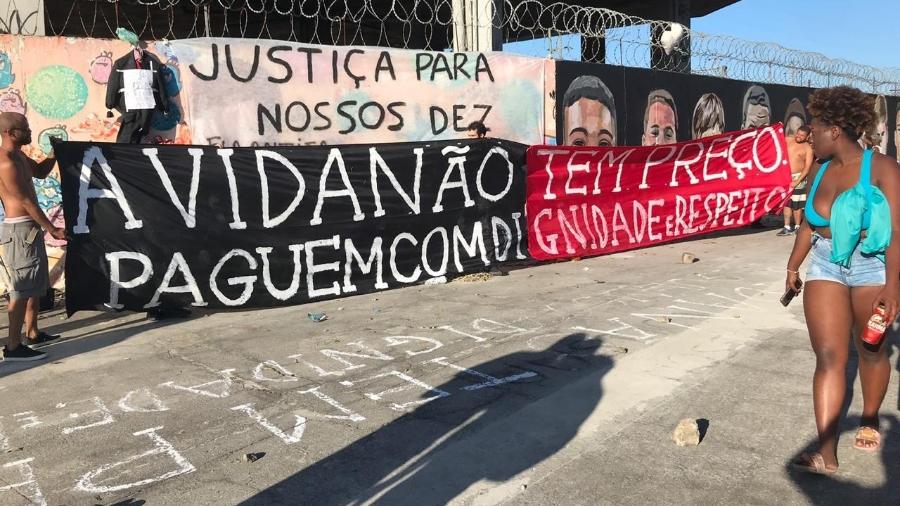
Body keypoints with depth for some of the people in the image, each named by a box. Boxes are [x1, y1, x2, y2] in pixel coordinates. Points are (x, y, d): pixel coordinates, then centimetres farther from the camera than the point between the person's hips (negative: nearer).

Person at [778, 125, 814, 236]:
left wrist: (797, 181, -18)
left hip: (797, 177, -4)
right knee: (786, 202, 5)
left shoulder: (808, 148, -5)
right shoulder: (787, 140, 7)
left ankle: (797, 227, 13)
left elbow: (807, 167, -9)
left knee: (796, 204, -1)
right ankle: (787, 227, 9)